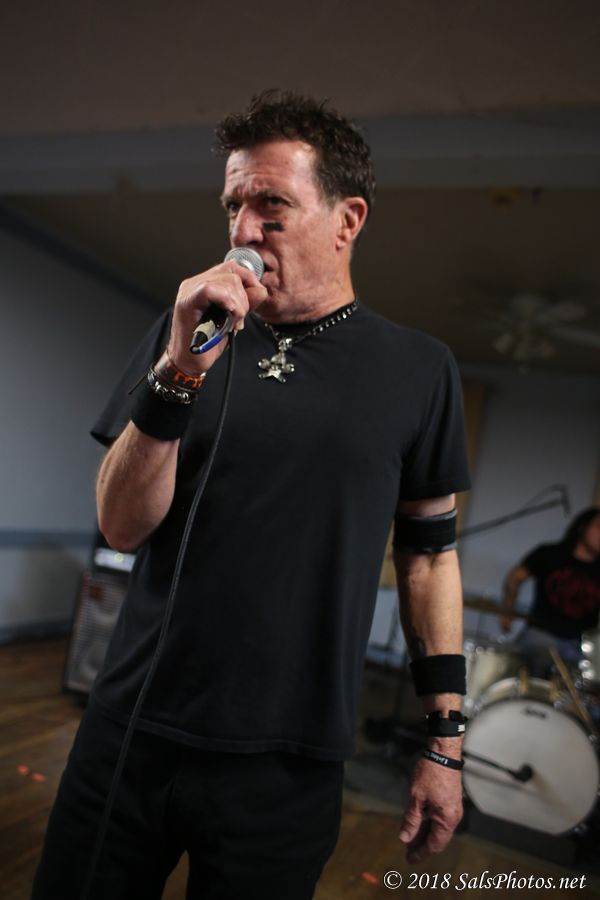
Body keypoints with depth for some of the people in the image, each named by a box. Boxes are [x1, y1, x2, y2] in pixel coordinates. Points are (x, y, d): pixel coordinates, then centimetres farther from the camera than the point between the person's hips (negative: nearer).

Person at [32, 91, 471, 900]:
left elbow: (430, 552, 3)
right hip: (130, 734, 2)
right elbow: (122, 526, -5)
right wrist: (179, 372, -20)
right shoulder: (185, 335, 1)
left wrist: (445, 739, 2)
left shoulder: (417, 370, -2)